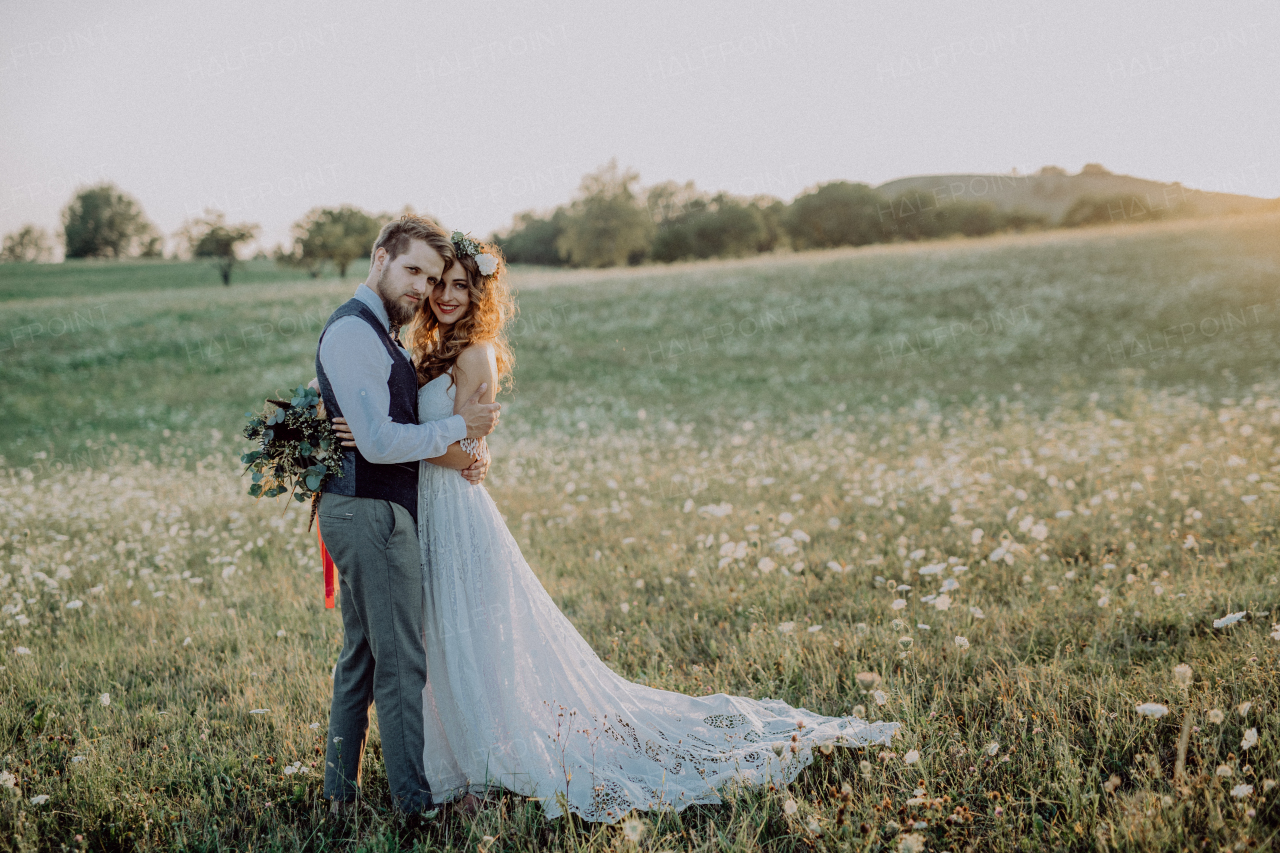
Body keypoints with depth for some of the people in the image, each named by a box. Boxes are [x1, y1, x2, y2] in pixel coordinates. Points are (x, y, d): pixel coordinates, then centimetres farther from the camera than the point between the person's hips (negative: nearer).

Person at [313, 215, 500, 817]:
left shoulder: (375, 332, 16)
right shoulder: (353, 332, -17)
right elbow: (378, 442, -24)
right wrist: (460, 427, -13)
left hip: (362, 513, 11)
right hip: (372, 514, -11)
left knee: (361, 655, 17)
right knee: (402, 662, -3)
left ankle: (341, 789, 27)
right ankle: (415, 800, 7)